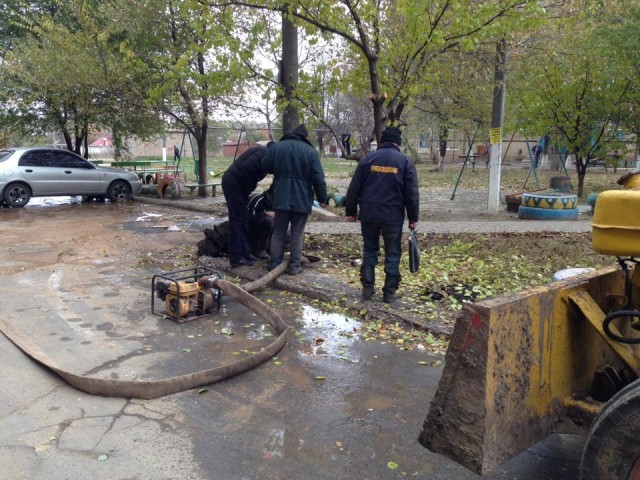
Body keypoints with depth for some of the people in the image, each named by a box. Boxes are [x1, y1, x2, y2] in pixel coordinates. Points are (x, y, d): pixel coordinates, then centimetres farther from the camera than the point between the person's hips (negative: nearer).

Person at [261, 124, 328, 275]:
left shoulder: (276, 147, 3)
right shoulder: (310, 151, -4)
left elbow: (265, 167, 12)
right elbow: (318, 179, -8)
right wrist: (322, 198, 0)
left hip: (281, 198, 2)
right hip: (302, 199, -2)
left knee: (278, 233, 13)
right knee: (297, 235, 7)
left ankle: (274, 263, 16)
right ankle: (294, 265, 10)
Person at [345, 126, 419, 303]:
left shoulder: (368, 158, 4)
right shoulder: (405, 161, 0)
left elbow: (353, 189, 4)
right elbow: (412, 194, -3)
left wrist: (351, 211, 13)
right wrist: (413, 218, 5)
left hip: (369, 214, 2)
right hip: (393, 216, -2)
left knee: (369, 250, 15)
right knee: (393, 253, 9)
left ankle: (367, 287, 15)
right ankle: (389, 292, 11)